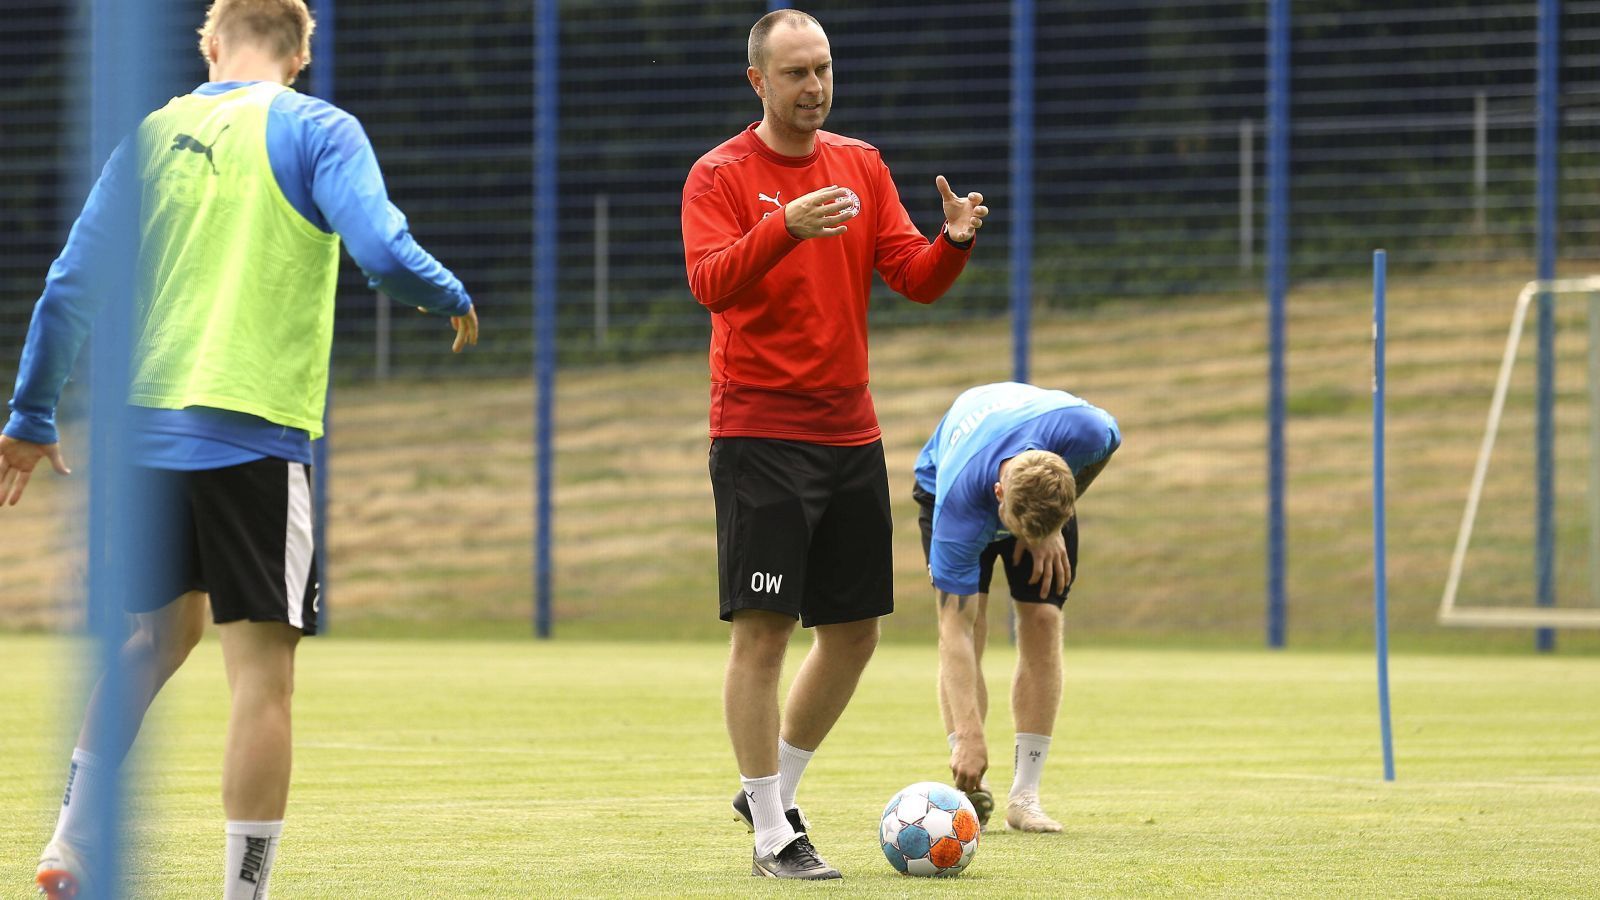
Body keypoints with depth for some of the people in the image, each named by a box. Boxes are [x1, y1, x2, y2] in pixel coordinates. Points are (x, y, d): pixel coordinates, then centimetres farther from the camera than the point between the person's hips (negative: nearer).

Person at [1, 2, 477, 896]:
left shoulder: (153, 135, 11)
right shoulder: (317, 131, -2)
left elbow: (74, 285, 11)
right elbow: (384, 252, -16)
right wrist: (454, 298, 5)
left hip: (149, 427, 5)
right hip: (253, 434, -5)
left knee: (163, 633, 24)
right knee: (263, 670, -2)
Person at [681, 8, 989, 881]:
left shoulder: (861, 165, 11)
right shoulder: (719, 176, -5)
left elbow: (914, 278, 5)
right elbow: (711, 283, -20)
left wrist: (954, 242, -16)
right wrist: (785, 229, -35)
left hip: (849, 432, 6)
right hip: (758, 432, -6)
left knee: (855, 630, 8)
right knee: (762, 628, -8)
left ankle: (771, 789, 26)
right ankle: (772, 835, -2)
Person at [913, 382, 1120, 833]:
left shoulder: (1085, 430, -43)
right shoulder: (957, 502, -45)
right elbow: (954, 629, -42)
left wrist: (1052, 530, -15)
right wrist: (968, 737, -47)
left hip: (1050, 493, 2)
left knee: (1042, 624, -12)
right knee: (969, 626, -20)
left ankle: (1025, 796, -7)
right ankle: (972, 793, -16)